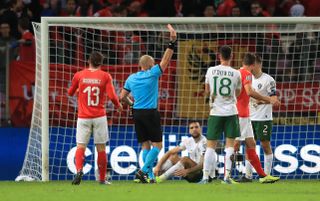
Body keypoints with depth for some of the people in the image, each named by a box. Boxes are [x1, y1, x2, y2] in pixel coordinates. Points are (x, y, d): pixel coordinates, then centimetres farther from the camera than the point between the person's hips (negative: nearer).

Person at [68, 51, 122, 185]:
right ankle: (102, 179, 13)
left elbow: (70, 93, 13)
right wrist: (118, 105, 10)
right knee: (101, 148, 8)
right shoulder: (105, 76, -2)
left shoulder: (79, 75, 0)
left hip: (83, 117, 0)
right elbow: (112, 96, -10)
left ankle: (79, 169, -26)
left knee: (80, 147, 1)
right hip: (99, 117, 0)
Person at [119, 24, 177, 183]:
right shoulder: (152, 74, -6)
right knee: (157, 145, 0)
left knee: (146, 145, 9)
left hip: (137, 114, 6)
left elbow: (122, 97, 10)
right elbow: (166, 59, -8)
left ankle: (150, 176, 5)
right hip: (150, 113, -5)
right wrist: (172, 41, -9)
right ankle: (143, 171, -14)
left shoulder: (131, 78, 7)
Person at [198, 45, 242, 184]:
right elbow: (237, 93, 10)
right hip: (231, 112, -1)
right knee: (230, 144, 4)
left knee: (211, 145, 4)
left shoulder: (211, 71, -1)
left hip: (215, 112, 1)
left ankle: (206, 176, -2)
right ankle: (227, 175, -5)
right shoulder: (236, 74, -4)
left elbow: (207, 91, 10)